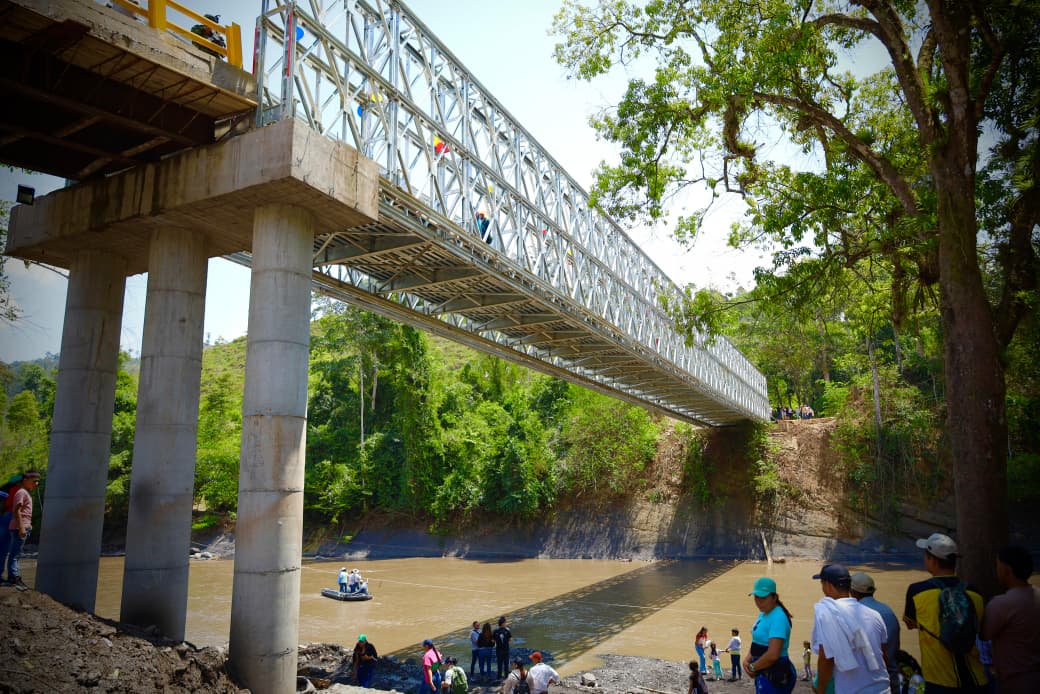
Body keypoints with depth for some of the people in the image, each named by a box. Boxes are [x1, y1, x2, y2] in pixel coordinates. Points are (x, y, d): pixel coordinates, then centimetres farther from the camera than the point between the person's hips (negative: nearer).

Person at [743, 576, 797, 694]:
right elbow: (757, 642, 17)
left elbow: (773, 654, -27)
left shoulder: (778, 617, -22)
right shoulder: (763, 614, 8)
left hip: (774, 676, -9)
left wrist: (753, 667, -13)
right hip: (764, 673, 9)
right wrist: (747, 659, -2)